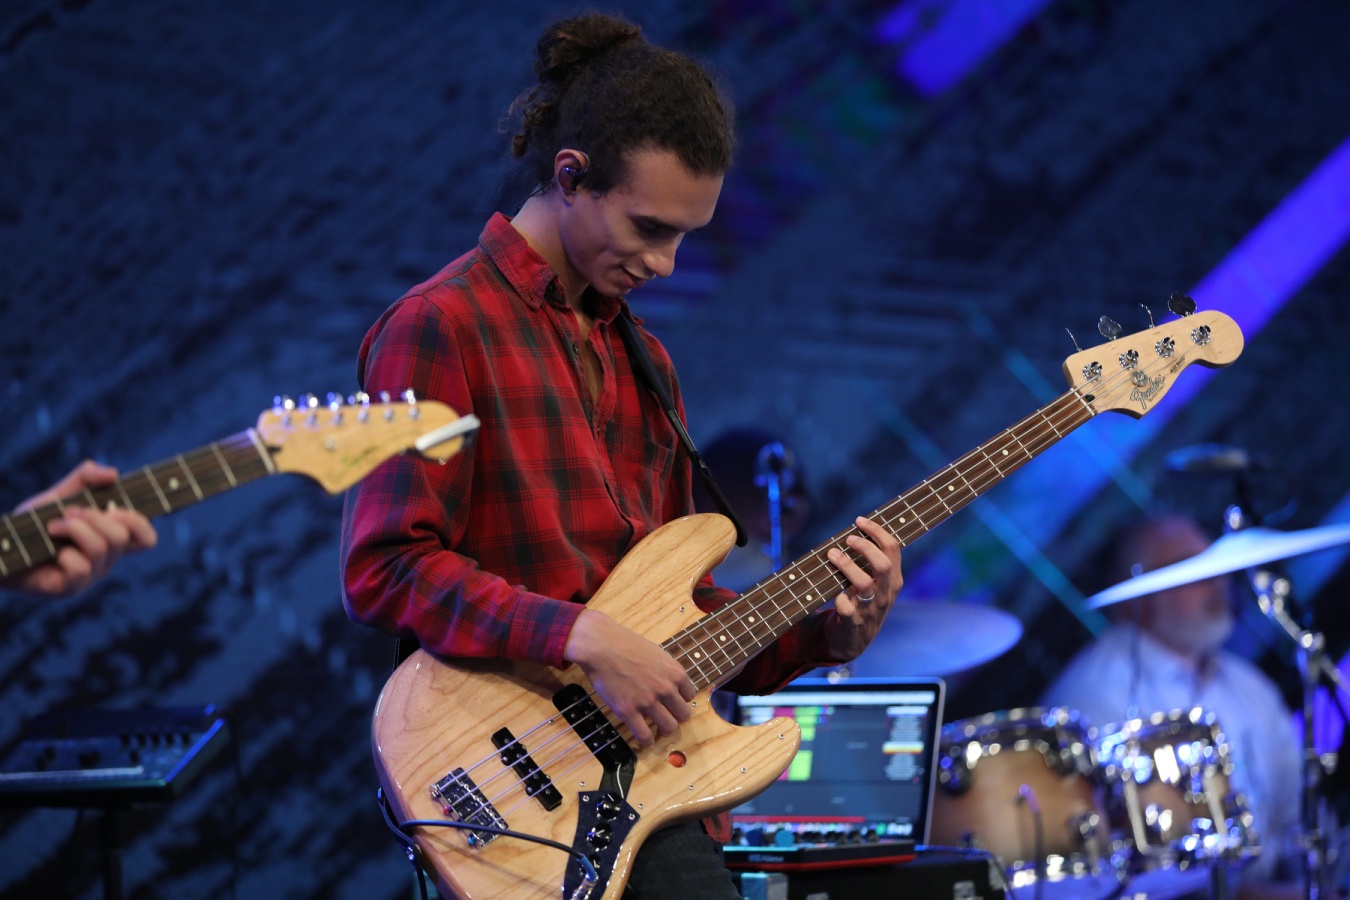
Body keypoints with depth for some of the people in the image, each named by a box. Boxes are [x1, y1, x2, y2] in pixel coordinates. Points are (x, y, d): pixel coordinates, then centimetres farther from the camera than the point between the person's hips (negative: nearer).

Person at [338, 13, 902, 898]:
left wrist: (827, 633, 5)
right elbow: (385, 569, -13)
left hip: (641, 769, 8)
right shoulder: (443, 326, -5)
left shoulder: (640, 357, 20)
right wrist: (586, 640, -20)